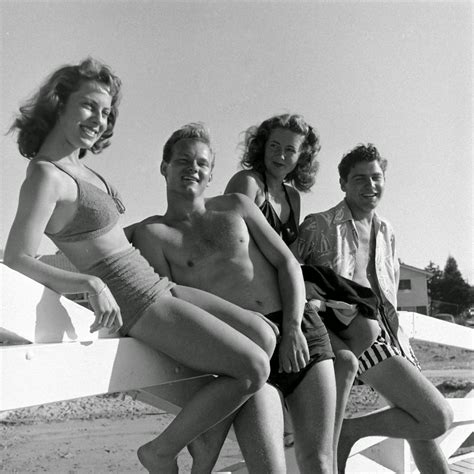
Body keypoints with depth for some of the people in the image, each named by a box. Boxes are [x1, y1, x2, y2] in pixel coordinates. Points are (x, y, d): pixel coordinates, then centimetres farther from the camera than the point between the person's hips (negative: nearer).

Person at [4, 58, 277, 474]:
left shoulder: (79, 166, 13)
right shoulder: (45, 175, -14)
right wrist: (91, 283, -37)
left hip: (156, 285, 9)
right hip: (133, 303, -9)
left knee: (264, 336, 4)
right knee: (253, 369, -12)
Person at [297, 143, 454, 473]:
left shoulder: (386, 232, 16)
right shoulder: (320, 226, -5)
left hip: (390, 331, 8)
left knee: (423, 427, 12)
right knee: (438, 417, -15)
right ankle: (346, 432, -2)